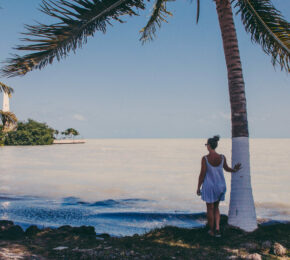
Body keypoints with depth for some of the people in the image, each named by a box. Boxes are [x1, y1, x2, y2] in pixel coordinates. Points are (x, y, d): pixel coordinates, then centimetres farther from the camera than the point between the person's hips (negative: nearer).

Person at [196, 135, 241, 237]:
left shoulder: (205, 158, -19)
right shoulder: (222, 157, -8)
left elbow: (202, 175, -15)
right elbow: (226, 168, 10)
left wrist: (198, 188, -3)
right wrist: (234, 170, 31)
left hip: (209, 186, -4)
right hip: (220, 186, 4)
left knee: (210, 209, 14)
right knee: (216, 207, 22)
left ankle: (212, 231, 23)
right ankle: (217, 229, 11)